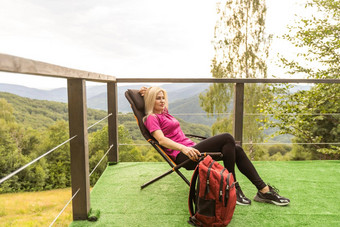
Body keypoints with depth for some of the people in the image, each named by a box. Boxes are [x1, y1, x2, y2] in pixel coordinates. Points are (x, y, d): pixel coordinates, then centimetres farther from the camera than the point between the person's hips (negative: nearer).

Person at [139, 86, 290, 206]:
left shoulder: (164, 113, 24)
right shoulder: (151, 118, -1)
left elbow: (161, 93, 44)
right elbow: (162, 140, -18)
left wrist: (147, 92, 26)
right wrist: (183, 148, -33)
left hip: (191, 148, 9)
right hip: (183, 156, -9)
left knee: (236, 150, -6)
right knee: (227, 138, -22)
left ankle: (263, 190, -5)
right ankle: (233, 190, -17)